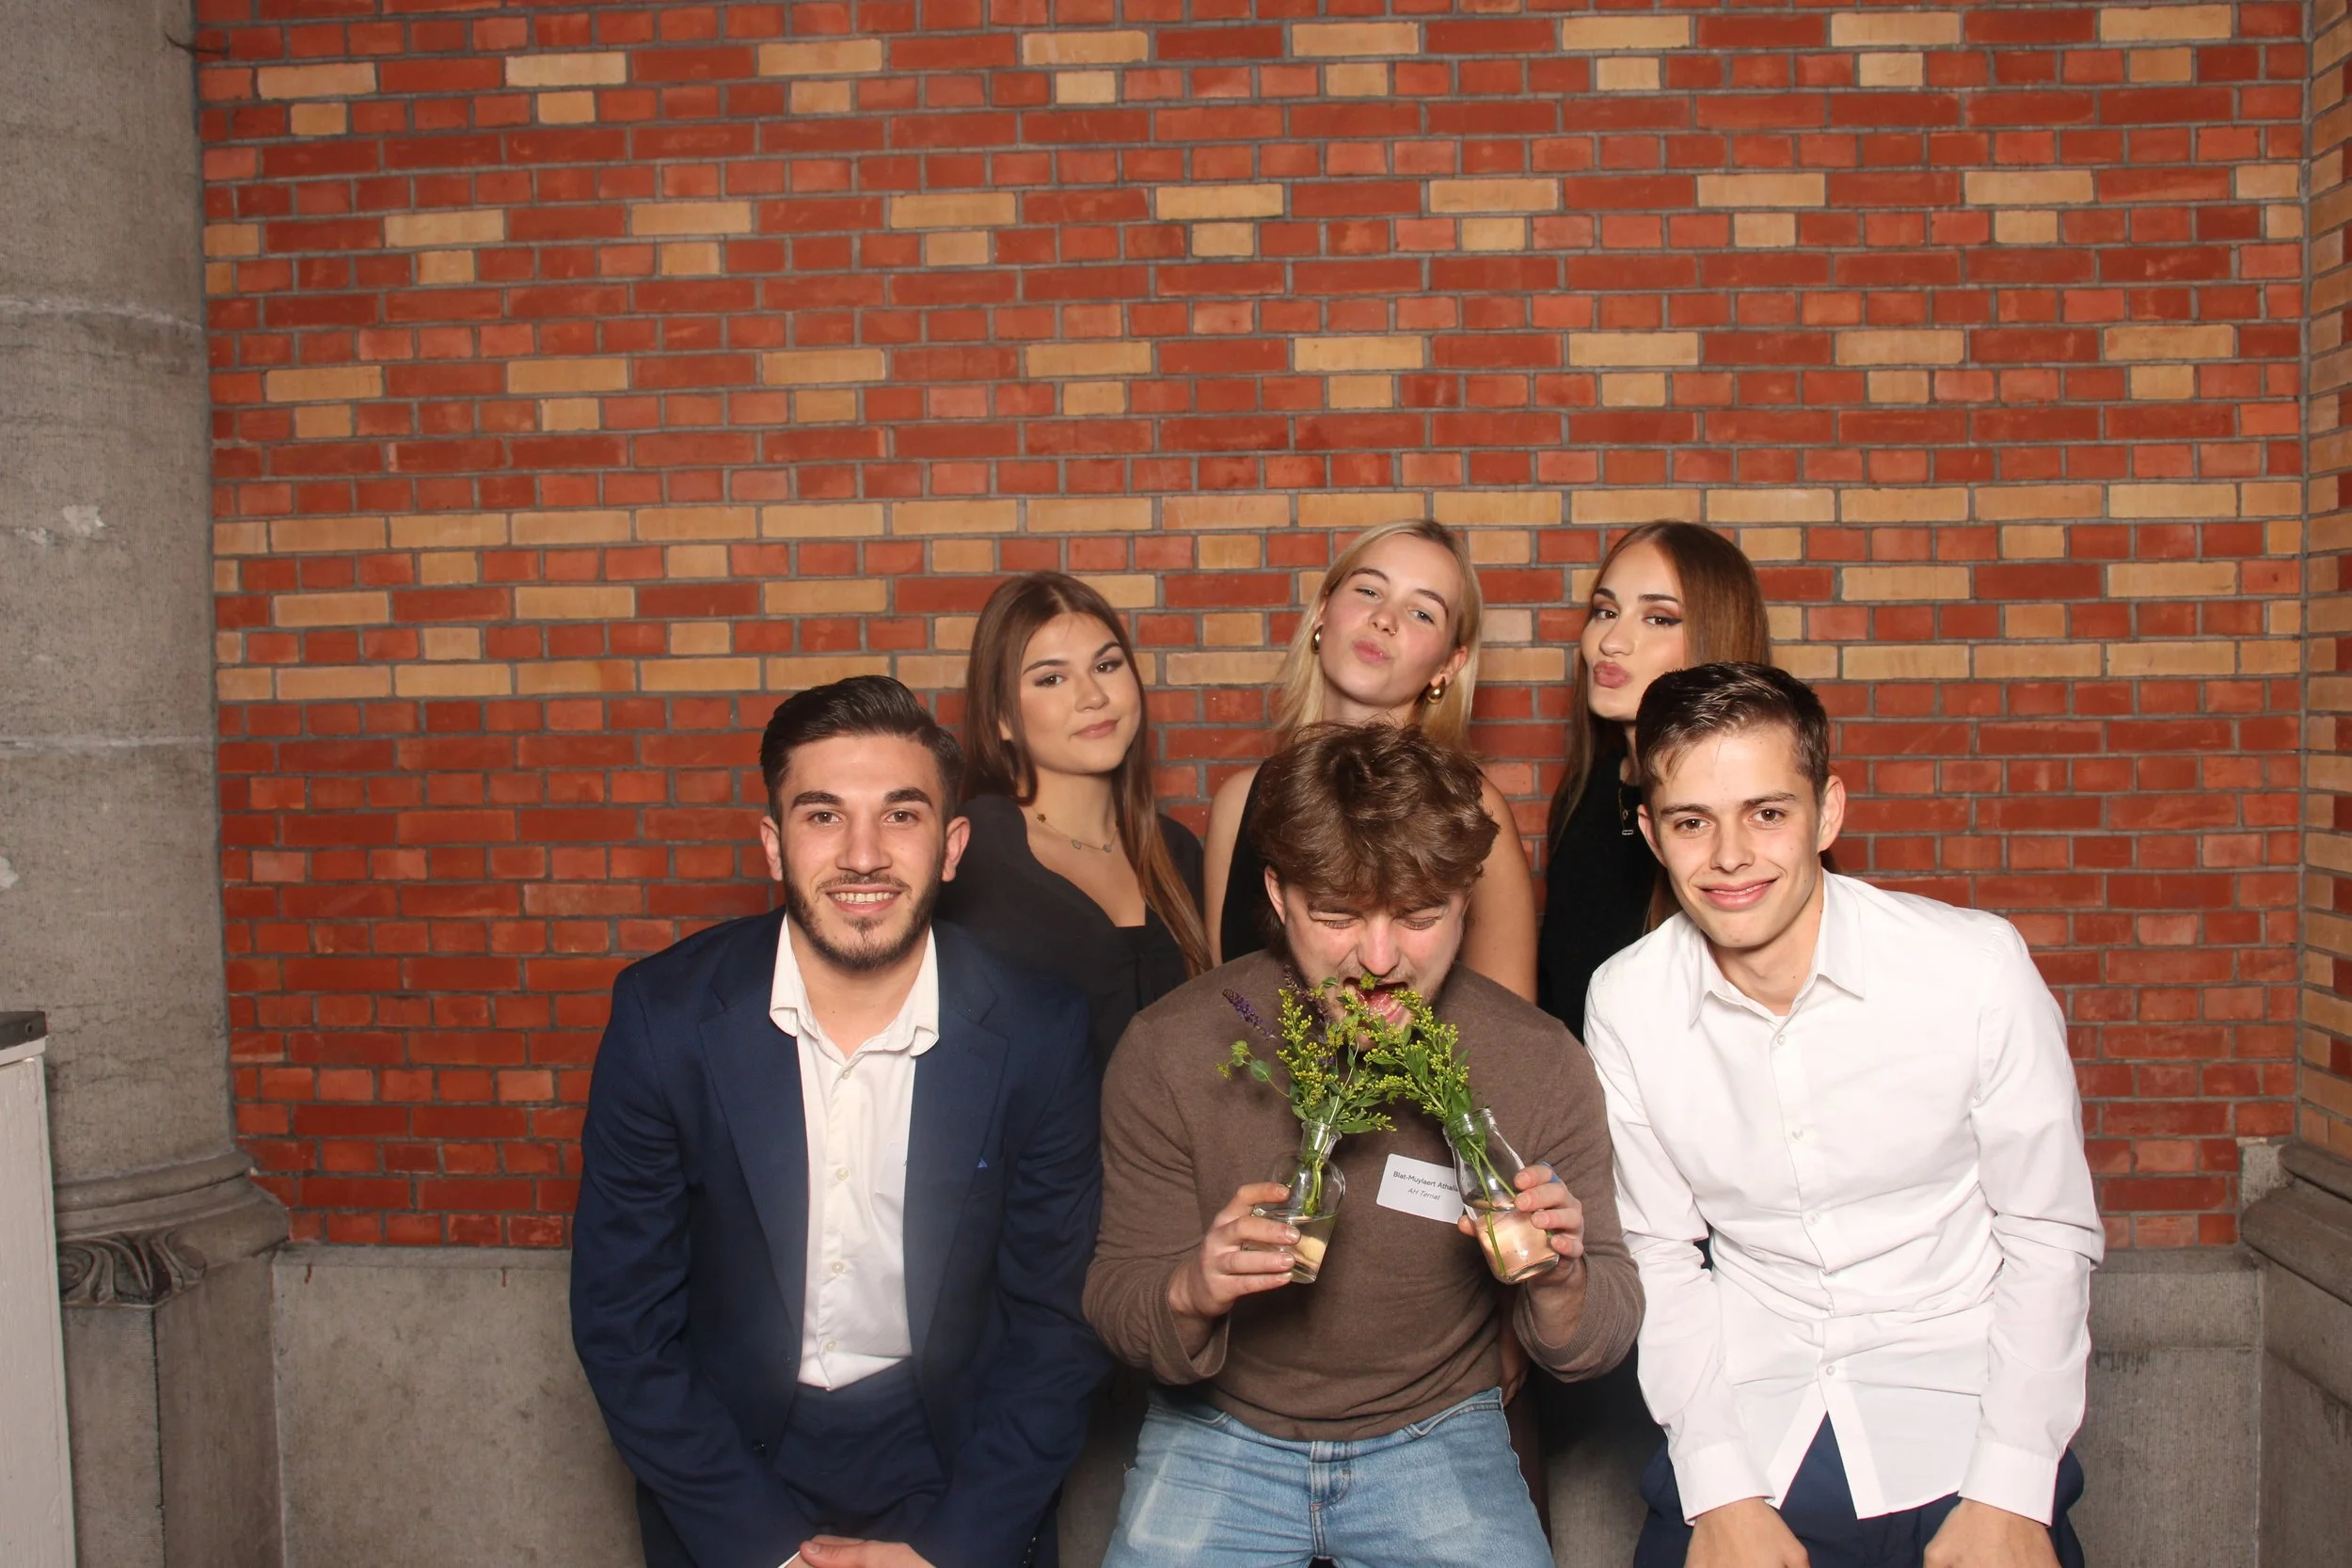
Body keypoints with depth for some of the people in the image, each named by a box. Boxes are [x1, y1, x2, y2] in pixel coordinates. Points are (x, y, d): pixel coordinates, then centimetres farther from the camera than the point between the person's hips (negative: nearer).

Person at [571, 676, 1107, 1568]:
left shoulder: (1037, 1034, -15)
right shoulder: (665, 1016, -15)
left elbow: (1055, 1320, -6)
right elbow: (619, 1318, -8)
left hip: (948, 1454, 0)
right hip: (732, 1457, 0)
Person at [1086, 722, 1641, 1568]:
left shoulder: (1541, 1064, -12)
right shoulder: (1168, 1052, -14)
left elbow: (1597, 1341, -3)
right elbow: (1116, 1302, -9)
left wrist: (1559, 1286, -26)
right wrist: (1192, 1293, -31)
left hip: (1436, 1432, 1)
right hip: (1223, 1429, 0)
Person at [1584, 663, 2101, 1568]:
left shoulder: (1978, 967, -13)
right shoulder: (1625, 1003, -7)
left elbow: (2050, 1237, -5)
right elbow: (1659, 1254, 1)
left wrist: (2010, 1495, -9)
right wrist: (1719, 1493, -6)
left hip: (1964, 1436, -1)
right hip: (1744, 1435, 1)